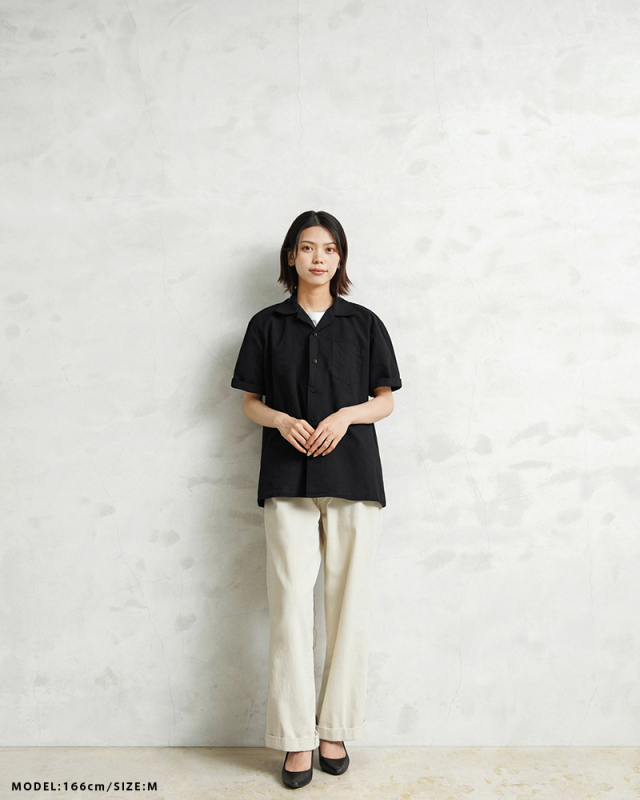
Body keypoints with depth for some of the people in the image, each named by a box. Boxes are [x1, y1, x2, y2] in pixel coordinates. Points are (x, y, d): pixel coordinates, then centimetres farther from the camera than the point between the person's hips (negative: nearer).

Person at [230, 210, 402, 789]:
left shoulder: (364, 324, 8)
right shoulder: (267, 325, 9)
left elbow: (385, 401, 9)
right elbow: (251, 403, 10)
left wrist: (346, 415, -10)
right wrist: (282, 419, -11)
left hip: (353, 477, 1)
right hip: (288, 480, 0)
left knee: (348, 603, 4)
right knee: (290, 605, -2)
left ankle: (336, 728, 19)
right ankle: (296, 737, 11)